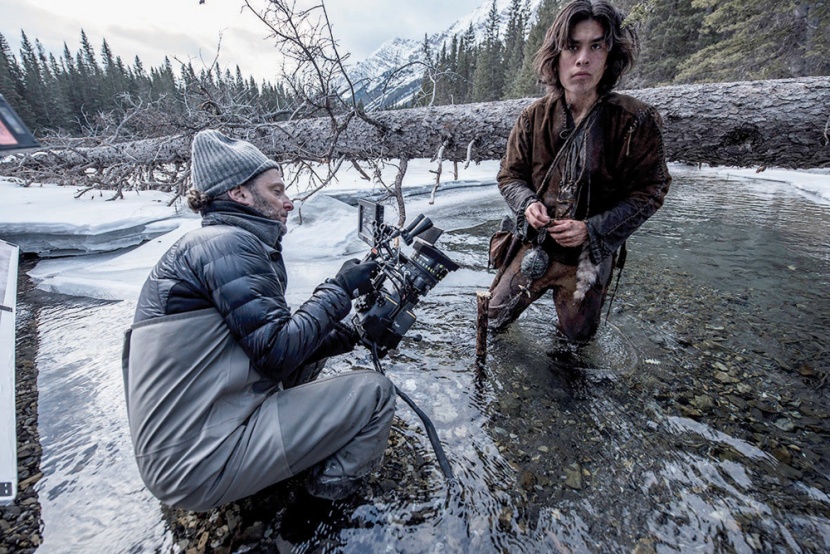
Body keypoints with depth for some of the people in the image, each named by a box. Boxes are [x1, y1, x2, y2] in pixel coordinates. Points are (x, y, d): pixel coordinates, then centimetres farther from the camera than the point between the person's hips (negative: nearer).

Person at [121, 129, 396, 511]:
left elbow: (271, 341, 11)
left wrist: (355, 332, 3)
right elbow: (278, 354, -21)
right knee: (375, 393, -9)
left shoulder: (216, 244, 13)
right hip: (201, 464, -10)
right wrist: (339, 289, -10)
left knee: (315, 339, 16)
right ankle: (333, 482, 14)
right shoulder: (225, 243, -16)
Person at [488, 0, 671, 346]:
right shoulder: (534, 118, -7)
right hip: (533, 247, 1)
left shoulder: (636, 123, -14)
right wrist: (528, 203, -21)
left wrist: (591, 228, -22)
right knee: (495, 318, 13)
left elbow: (649, 191, -9)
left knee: (576, 338, 19)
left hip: (589, 256, -1)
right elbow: (510, 175, 2)